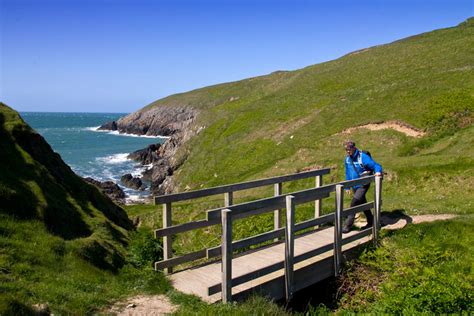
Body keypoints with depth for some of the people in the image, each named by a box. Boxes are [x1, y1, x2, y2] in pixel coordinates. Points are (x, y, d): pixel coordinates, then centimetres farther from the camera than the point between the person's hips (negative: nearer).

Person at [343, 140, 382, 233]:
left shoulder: (363, 157, -18)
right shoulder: (347, 158, 3)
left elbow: (376, 165, -17)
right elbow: (347, 173, 13)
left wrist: (378, 172, -39)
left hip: (363, 185, -7)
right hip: (354, 186, 7)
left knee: (354, 203, -16)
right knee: (363, 204, 17)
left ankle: (348, 225, -9)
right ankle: (371, 222, 34)